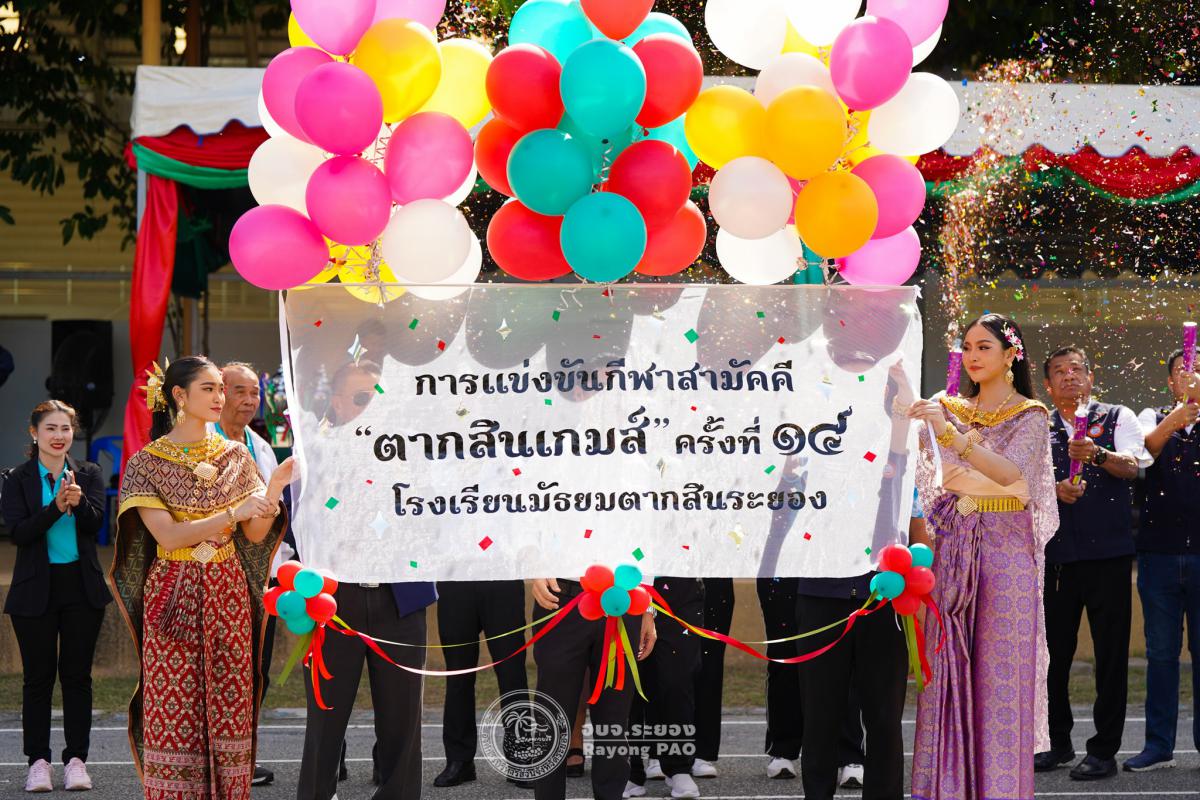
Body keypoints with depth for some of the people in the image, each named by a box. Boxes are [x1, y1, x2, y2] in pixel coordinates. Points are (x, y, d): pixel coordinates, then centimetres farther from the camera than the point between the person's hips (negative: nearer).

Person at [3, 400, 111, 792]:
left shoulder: (89, 474, 6)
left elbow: (95, 523, -6)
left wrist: (79, 502, -27)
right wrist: (57, 507, -25)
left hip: (81, 585, 2)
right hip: (36, 589, -1)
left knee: (77, 674, 4)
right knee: (38, 676, 2)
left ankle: (76, 759, 9)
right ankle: (38, 760, 8)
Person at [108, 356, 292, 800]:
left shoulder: (235, 456, 7)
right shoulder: (147, 462, -3)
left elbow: (255, 534, 3)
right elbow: (168, 535, -13)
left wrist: (275, 488, -14)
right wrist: (232, 514, -21)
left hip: (227, 596, 3)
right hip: (173, 598, -3)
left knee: (228, 707, 2)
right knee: (174, 713, -3)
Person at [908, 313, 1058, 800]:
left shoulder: (1030, 416, -2)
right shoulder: (951, 410, 11)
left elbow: (1010, 473, -19)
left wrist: (950, 434, -30)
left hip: (1005, 548, -4)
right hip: (954, 546, 4)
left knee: (999, 669, -4)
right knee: (949, 667, 0)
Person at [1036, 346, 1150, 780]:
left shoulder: (1117, 417, 5)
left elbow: (1134, 465, -10)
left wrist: (1098, 454, -29)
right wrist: (1054, 488, -16)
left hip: (1108, 552, -3)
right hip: (1055, 553, 3)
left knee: (1111, 654, -2)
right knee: (1054, 651, 6)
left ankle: (1104, 751, 3)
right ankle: (1059, 743, 19)